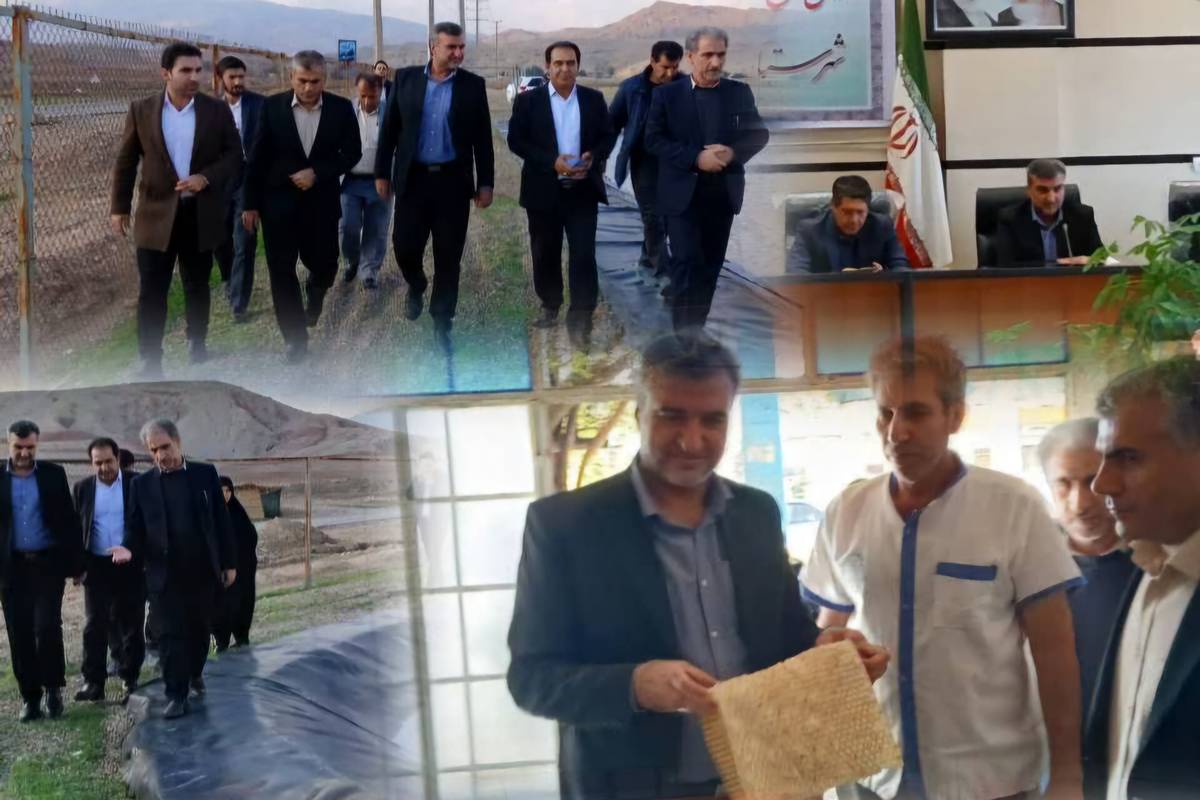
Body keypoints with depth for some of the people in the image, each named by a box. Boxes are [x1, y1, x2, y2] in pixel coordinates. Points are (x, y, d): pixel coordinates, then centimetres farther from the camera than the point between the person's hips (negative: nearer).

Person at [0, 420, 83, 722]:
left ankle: (53, 688, 7)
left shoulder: (53, 474, 2)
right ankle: (30, 696, 12)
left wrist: (75, 562, -1)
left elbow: (69, 520, 3)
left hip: (48, 563, -1)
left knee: (47, 627, -10)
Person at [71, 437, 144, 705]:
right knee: (94, 625, 0)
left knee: (131, 625, 5)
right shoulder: (82, 489, 5)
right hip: (96, 566, 2)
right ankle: (93, 681, 3)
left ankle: (131, 680, 13)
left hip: (130, 566, -1)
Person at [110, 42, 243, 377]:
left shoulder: (217, 110, -1)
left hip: (201, 214, 1)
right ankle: (150, 362, 5)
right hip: (157, 214, -1)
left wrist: (206, 177, -17)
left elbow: (234, 156, 1)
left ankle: (197, 347, 31)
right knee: (152, 291, -1)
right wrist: (119, 207, 2)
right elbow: (125, 161, 4)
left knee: (197, 286, 14)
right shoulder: (141, 110, -1)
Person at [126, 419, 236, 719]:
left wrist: (228, 562, 3)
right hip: (164, 573, -1)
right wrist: (129, 549, -20)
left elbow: (221, 520, 4)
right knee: (171, 635, -3)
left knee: (199, 629, 14)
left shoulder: (205, 474, 2)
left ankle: (195, 673, 38)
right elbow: (137, 528, 2)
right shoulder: (142, 484, 1)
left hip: (203, 570, 1)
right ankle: (176, 695, 1)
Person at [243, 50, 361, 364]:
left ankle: (315, 291, 46)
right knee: (281, 272, -1)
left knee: (323, 264, 8)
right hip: (279, 201, 0)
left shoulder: (341, 108, -5)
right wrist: (250, 203, -1)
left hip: (321, 201, 1)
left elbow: (352, 152, -1)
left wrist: (317, 173, -14)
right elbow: (258, 158, -2)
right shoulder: (272, 106, -5)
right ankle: (296, 339, 9)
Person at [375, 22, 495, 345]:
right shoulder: (406, 78, 1)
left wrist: (485, 183, -1)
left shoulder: (473, 85, 0)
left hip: (453, 181, 0)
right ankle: (416, 287, 33)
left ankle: (442, 319, 17)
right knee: (404, 246, 0)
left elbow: (482, 138, 2)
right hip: (413, 178, 1)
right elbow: (390, 129, 5)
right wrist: (382, 172, 3)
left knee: (448, 256, 3)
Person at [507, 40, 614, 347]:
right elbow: (516, 140, -6)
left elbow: (607, 136, 9)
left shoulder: (594, 99, 5)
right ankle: (550, 306, 29)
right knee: (546, 254, 10)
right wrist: (551, 162, -18)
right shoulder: (528, 100, -1)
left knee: (583, 255, -6)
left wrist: (593, 158, -13)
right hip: (544, 190, 0)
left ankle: (580, 319, -4)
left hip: (583, 189, 0)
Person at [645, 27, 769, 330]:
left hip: (723, 193, 3)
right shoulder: (667, 94, -1)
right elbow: (654, 140, -5)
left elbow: (759, 134, 7)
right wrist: (696, 158, -18)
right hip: (682, 194, -3)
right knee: (687, 263, -11)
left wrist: (733, 152, -14)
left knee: (710, 265, 9)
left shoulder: (739, 92, 6)